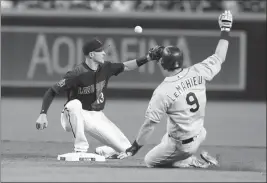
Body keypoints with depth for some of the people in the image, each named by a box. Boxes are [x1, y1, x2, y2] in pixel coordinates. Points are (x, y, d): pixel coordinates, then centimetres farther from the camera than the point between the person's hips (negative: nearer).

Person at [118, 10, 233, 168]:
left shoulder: (162, 92, -25)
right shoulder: (197, 72, -13)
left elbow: (149, 125, -21)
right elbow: (219, 57, 3)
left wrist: (134, 148, -11)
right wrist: (225, 30, 14)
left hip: (182, 145, -7)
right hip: (200, 135, 7)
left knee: (150, 161, 16)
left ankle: (193, 162, 0)